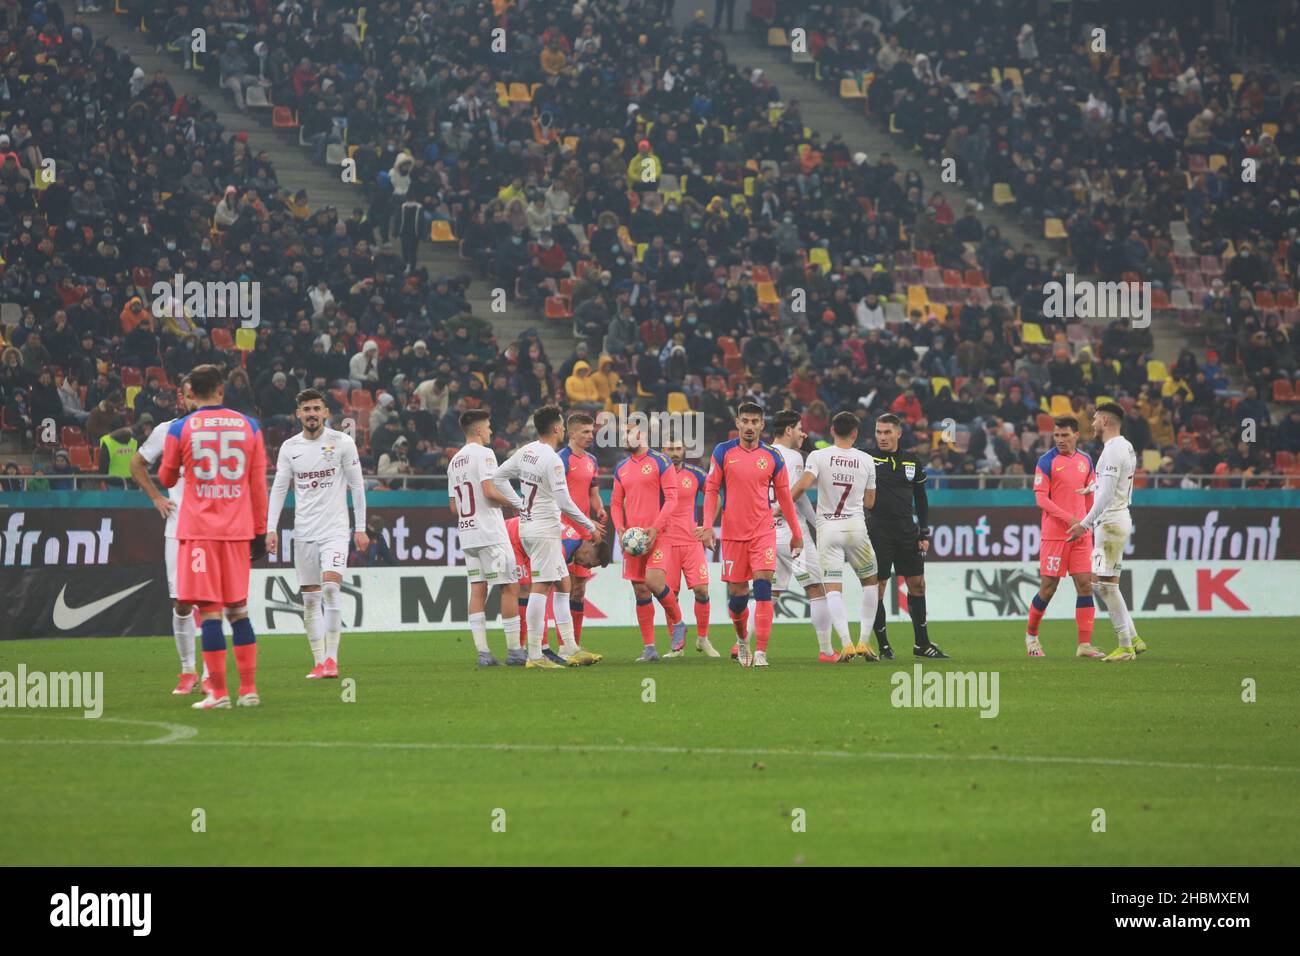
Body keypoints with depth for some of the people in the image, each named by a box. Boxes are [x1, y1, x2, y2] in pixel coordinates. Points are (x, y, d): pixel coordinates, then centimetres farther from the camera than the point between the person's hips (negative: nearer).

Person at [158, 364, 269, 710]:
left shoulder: (180, 430, -2)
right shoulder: (249, 427, 5)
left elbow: (167, 479, 11)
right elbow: (258, 485, 7)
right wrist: (260, 532, 12)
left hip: (199, 530, -3)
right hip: (238, 530, 3)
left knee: (209, 610, -3)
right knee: (238, 609, 11)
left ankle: (219, 693, -7)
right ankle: (249, 689, 9)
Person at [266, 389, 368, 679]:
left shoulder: (342, 442, -1)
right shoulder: (289, 447, 6)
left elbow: (357, 485, 3)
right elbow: (279, 489, 9)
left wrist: (360, 528, 0)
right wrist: (271, 529, 0)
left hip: (335, 529, -3)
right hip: (304, 532, 3)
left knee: (331, 587, -20)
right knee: (310, 598, 3)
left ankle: (331, 657, -16)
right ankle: (319, 662, 8)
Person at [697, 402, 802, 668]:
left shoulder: (772, 456, 3)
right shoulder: (723, 452, 2)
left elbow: (784, 496, 11)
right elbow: (711, 490, 3)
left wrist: (796, 533, 13)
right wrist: (707, 525, -9)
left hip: (763, 531, -1)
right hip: (732, 533, 1)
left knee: (763, 590, -15)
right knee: (736, 594, 5)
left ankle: (761, 652, -15)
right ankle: (742, 639, 33)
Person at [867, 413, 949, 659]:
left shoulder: (912, 462, 10)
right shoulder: (868, 459, -2)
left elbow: (921, 500, 15)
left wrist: (924, 533, 11)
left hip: (907, 529, 4)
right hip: (877, 530, -4)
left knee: (917, 583, 5)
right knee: (877, 587, -2)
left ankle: (922, 643, 14)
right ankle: (883, 645, 6)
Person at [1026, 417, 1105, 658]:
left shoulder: (1085, 460, 10)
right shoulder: (1047, 462, -5)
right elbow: (1041, 498, -11)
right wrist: (1068, 518, -20)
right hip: (1054, 534, -5)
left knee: (1085, 585, -2)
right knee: (1048, 588, -2)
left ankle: (1084, 644, -1)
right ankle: (1031, 634, 19)